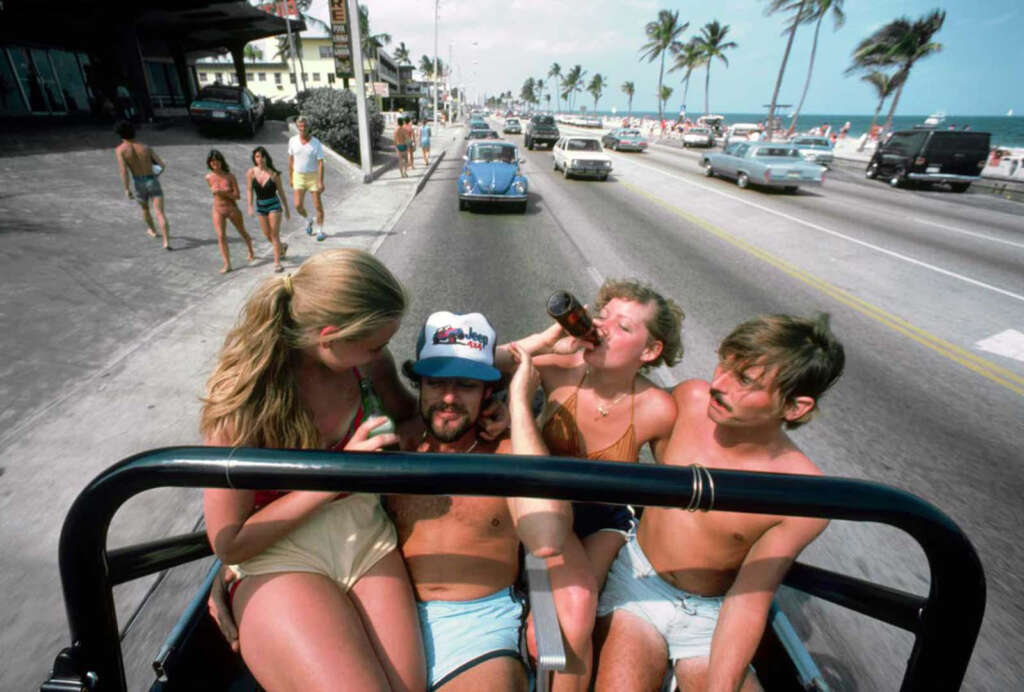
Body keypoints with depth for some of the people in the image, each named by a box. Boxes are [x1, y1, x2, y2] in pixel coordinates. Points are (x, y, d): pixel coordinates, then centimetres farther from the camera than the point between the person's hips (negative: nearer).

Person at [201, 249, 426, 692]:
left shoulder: (366, 362, -9)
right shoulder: (244, 397, -19)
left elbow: (407, 413, 14)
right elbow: (229, 544, -13)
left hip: (366, 541, 4)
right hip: (278, 562, -3)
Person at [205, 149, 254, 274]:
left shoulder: (230, 176, -13)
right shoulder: (209, 177, -5)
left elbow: (237, 195, -15)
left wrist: (222, 192, -26)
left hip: (232, 209, -2)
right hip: (218, 210, 2)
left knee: (242, 232, 19)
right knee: (221, 237, -9)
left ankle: (251, 252, 45)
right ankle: (227, 264, -5)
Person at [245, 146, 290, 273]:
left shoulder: (274, 174, -11)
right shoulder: (251, 173, -6)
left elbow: (281, 192, -2)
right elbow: (249, 190, 1)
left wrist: (287, 209, 3)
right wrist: (250, 206, -11)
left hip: (274, 205, -3)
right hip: (260, 206, 3)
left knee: (274, 234, -7)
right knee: (267, 235, 11)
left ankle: (277, 262, 1)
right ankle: (282, 247, 42)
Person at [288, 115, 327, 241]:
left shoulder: (316, 143, -13)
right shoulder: (292, 140, -3)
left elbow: (320, 163, -15)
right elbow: (291, 159, 8)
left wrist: (320, 182, -21)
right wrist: (290, 177, 10)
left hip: (313, 176, -2)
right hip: (298, 176, 2)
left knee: (318, 206, 0)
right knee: (298, 205, -8)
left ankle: (320, 231, 16)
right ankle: (308, 220, 24)